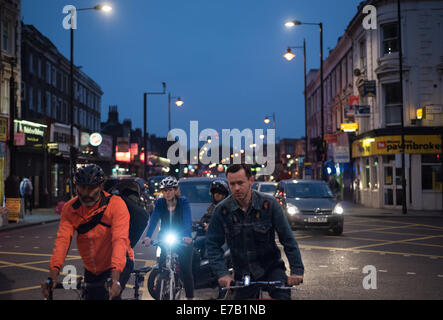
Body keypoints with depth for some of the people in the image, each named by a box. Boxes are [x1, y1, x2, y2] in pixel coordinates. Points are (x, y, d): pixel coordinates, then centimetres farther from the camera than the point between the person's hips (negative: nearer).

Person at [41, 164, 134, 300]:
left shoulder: (115, 204, -19)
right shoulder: (70, 208, -7)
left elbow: (120, 240, -31)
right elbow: (62, 239, -19)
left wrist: (115, 278, -45)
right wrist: (53, 273, -35)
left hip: (118, 265, -5)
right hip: (92, 271, 5)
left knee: (109, 295, -27)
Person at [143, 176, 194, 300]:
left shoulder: (183, 202, -14)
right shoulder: (160, 202, -8)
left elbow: (188, 220, -27)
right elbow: (154, 219, -19)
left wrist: (187, 236, -44)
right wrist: (148, 236, -35)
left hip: (183, 240, -2)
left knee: (186, 270, -3)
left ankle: (190, 297, 9)